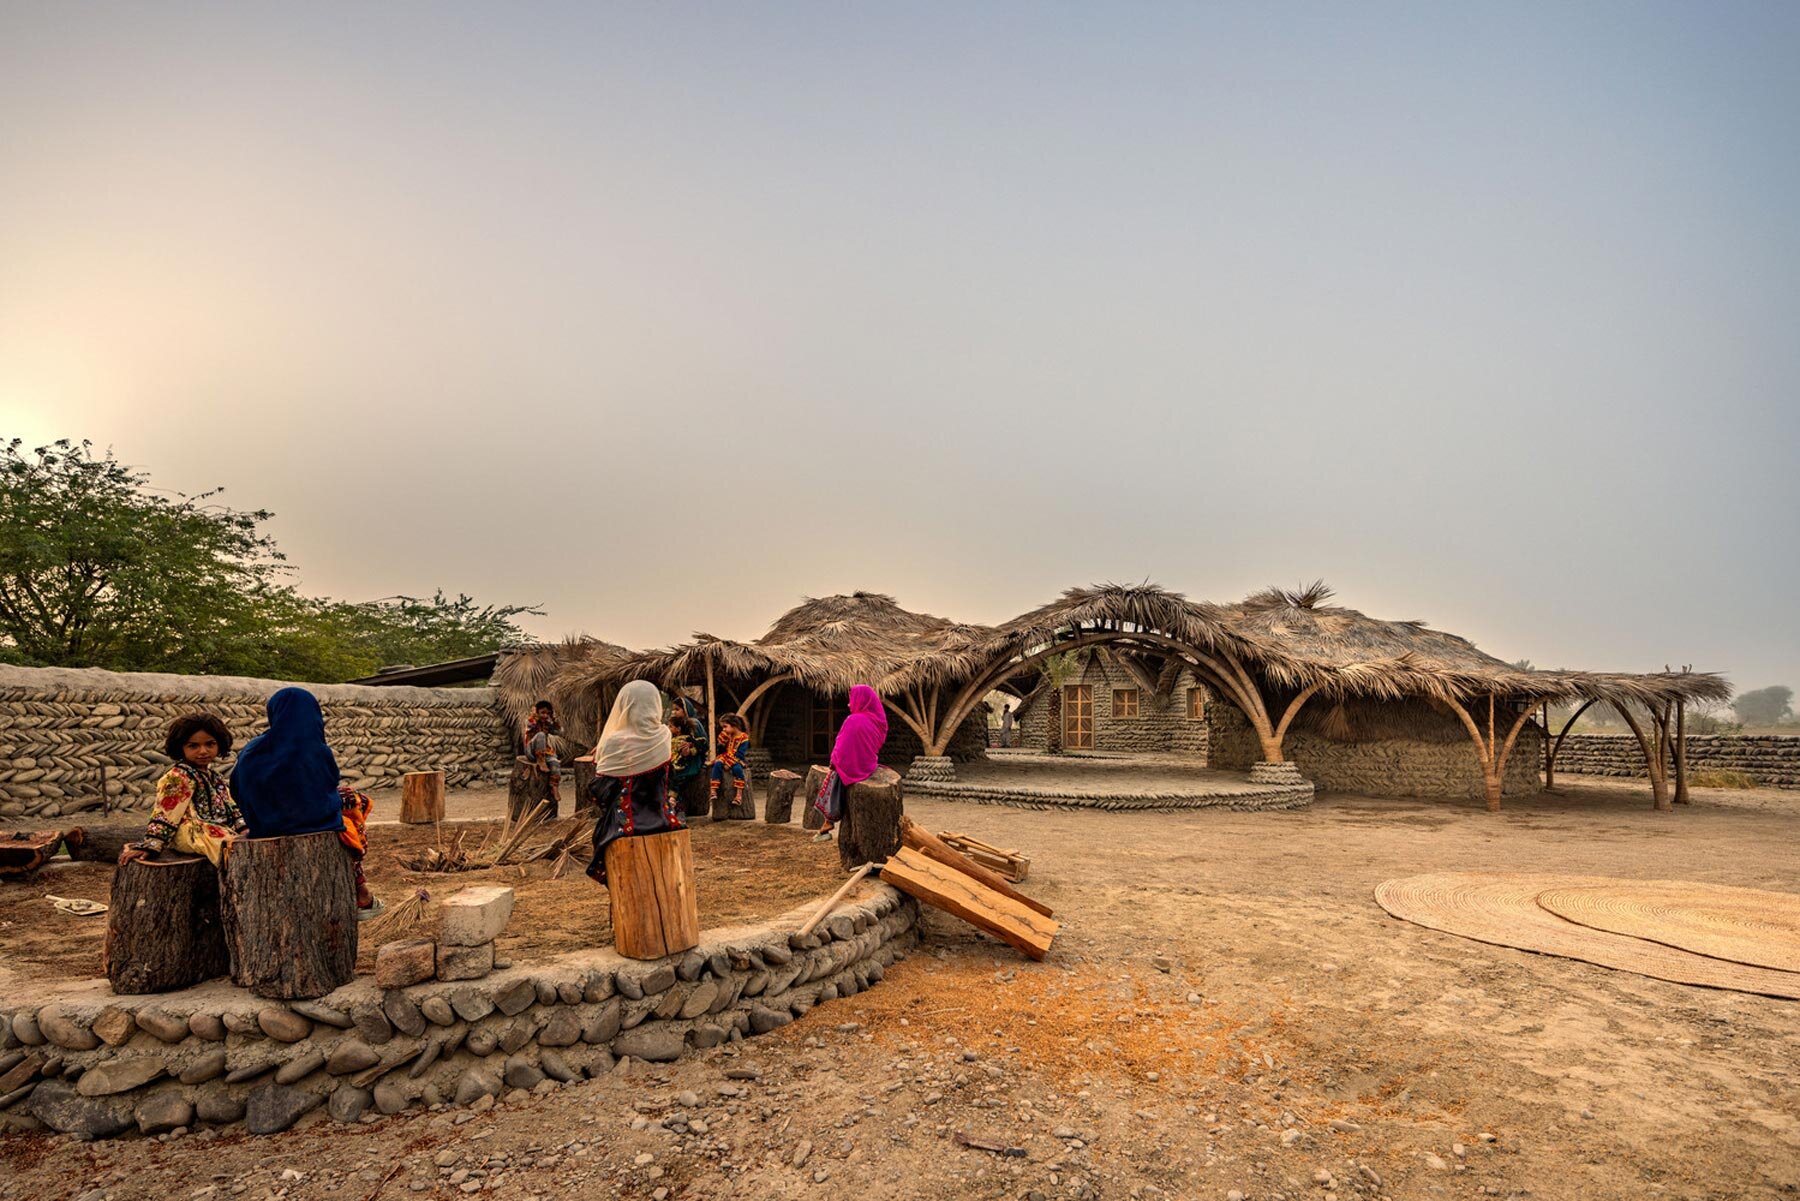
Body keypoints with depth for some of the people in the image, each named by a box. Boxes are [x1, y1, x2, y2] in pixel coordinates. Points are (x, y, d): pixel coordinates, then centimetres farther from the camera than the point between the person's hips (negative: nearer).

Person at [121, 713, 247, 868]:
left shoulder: (215, 777, 19)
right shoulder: (178, 777, -8)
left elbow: (230, 807, 22)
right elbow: (166, 813, -14)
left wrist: (243, 828, 11)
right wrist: (150, 846, -18)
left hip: (222, 829, 10)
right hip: (194, 834, -10)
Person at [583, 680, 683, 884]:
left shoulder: (614, 744, -16)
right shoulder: (664, 736, -4)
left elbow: (597, 792, -10)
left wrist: (598, 760, 6)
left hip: (625, 827, -4)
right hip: (661, 822, 4)